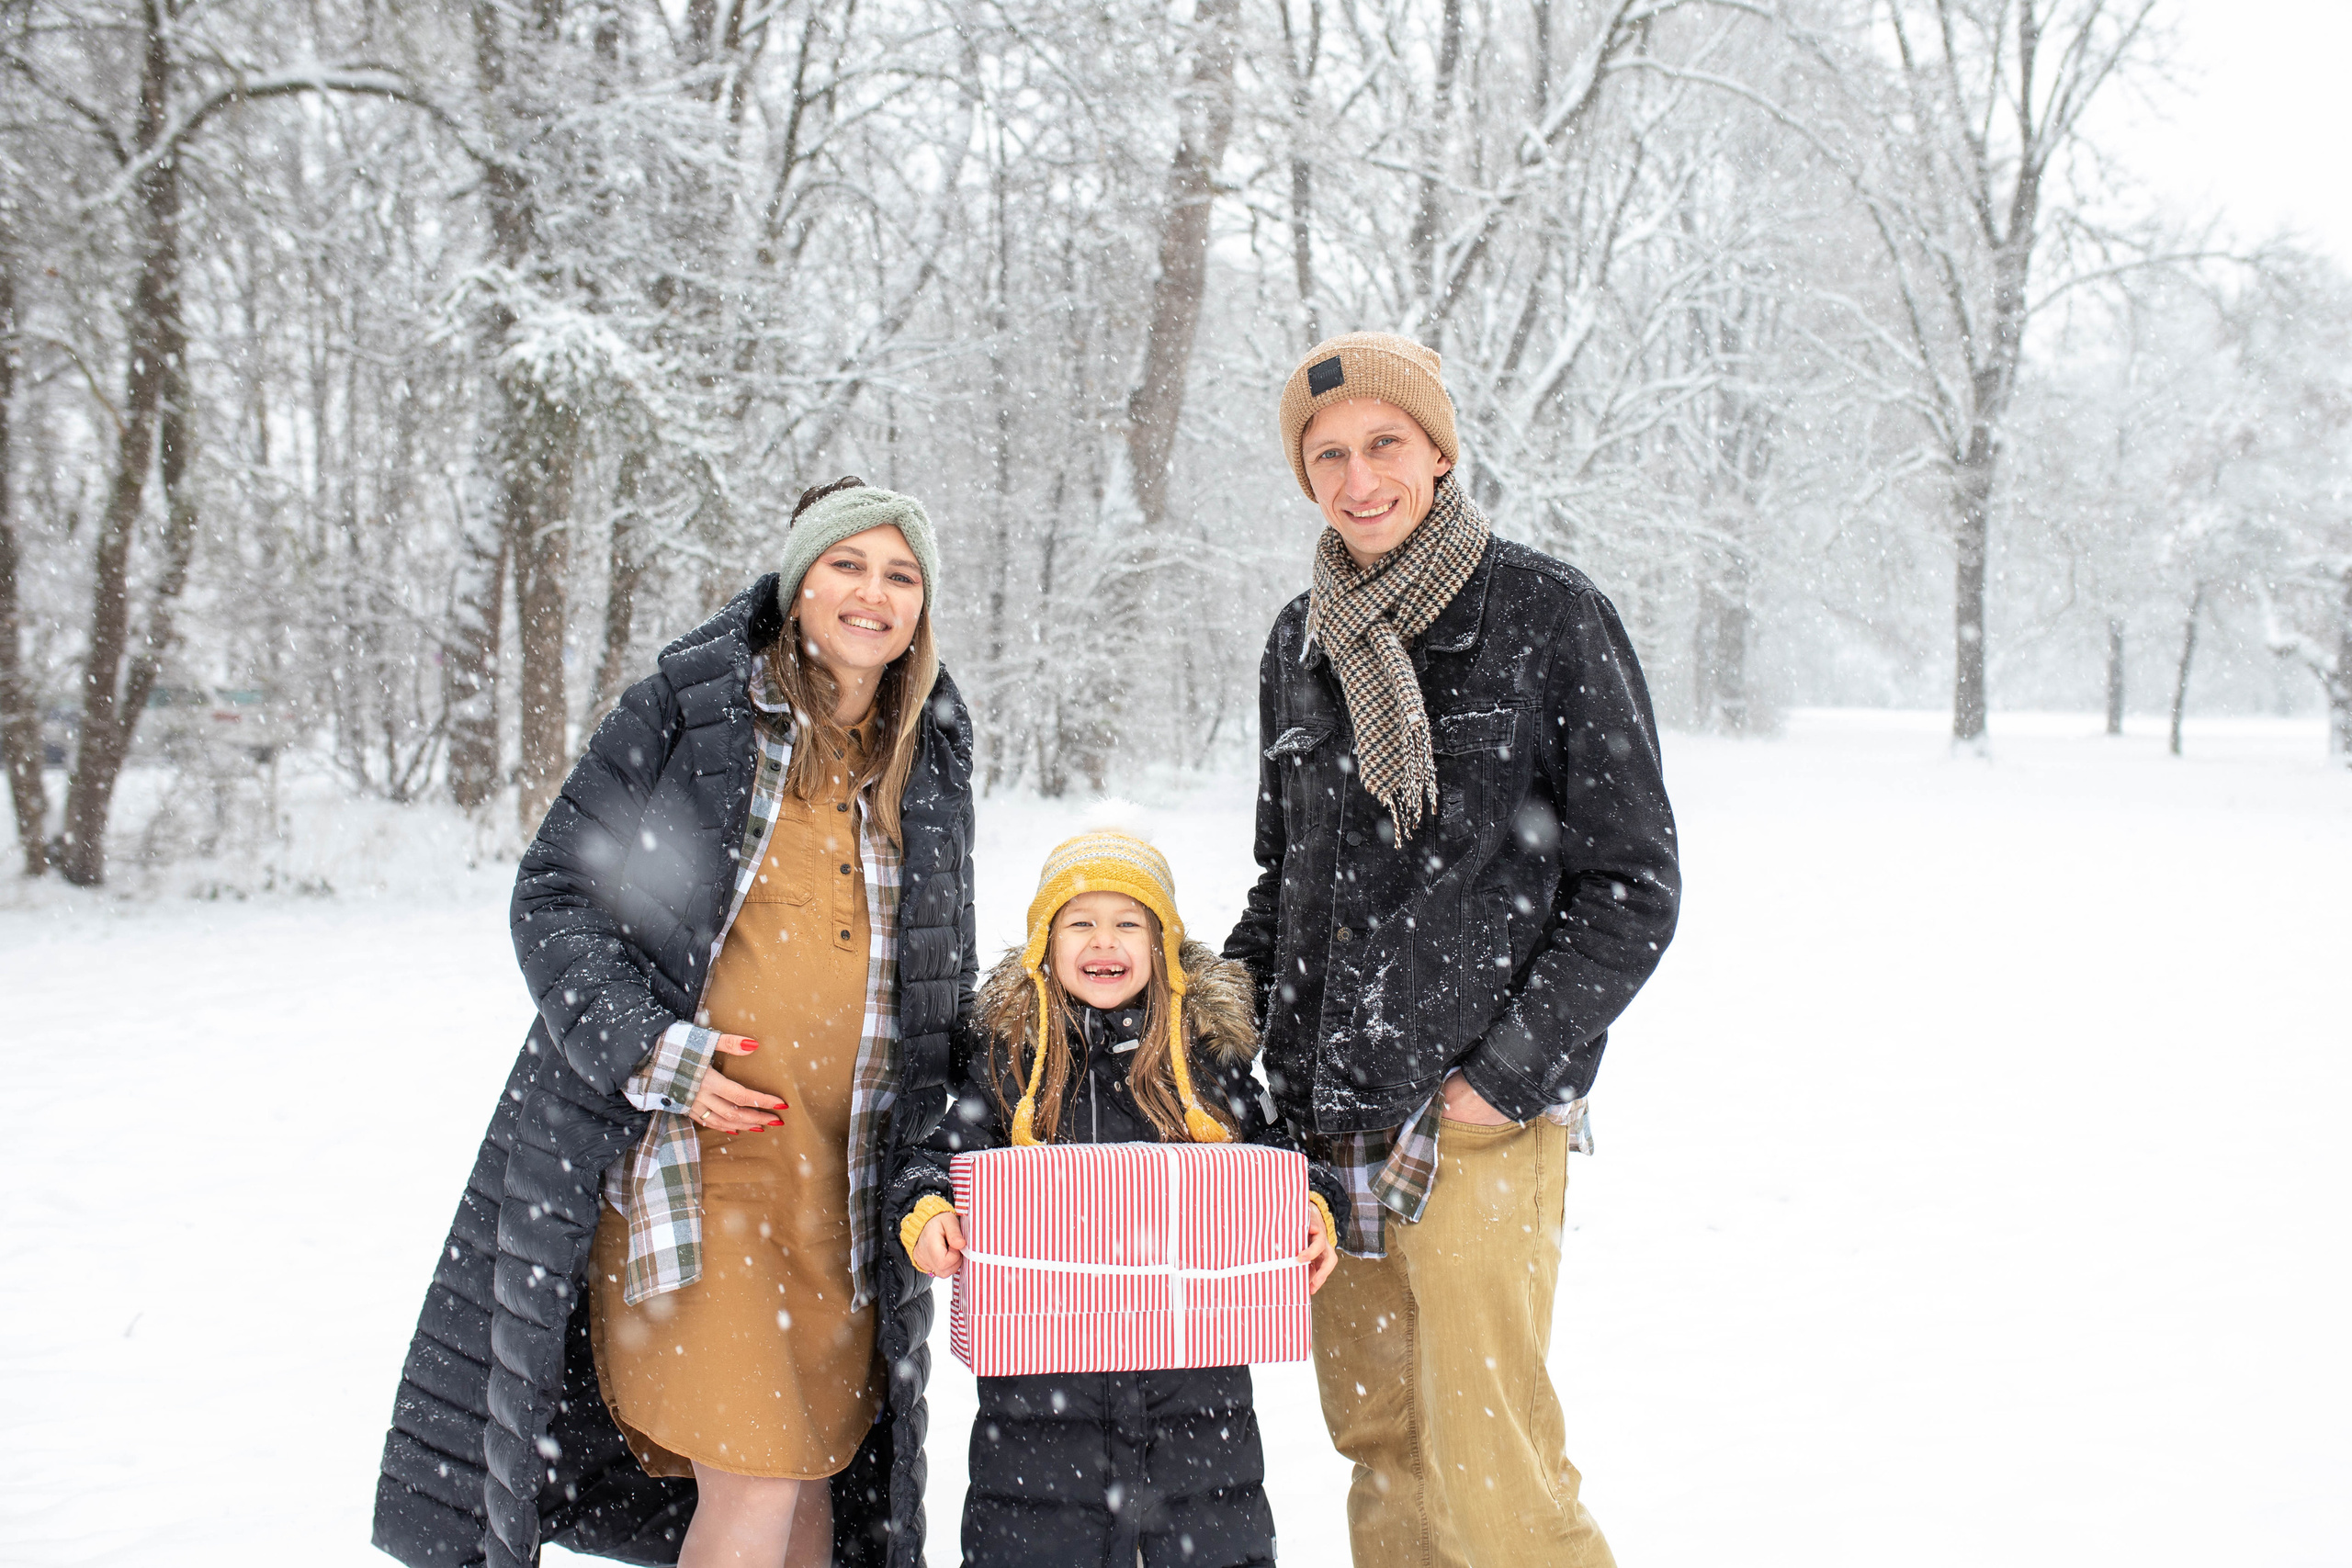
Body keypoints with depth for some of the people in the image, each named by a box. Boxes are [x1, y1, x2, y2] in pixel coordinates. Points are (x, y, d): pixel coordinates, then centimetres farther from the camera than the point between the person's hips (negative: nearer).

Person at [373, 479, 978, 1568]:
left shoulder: (930, 757, 11)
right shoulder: (688, 709, -3)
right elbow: (552, 897, -1)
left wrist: (938, 1159, 11)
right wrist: (649, 1049, -15)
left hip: (847, 1181, 5)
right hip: (691, 1148, -4)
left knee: (818, 1468, 10)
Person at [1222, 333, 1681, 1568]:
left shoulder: (1552, 619, -5)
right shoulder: (1300, 645, 12)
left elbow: (1632, 889, -5)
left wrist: (1505, 1076, -12)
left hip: (1478, 1121, -5)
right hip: (1327, 1119, 5)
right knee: (1380, 1452, 12)